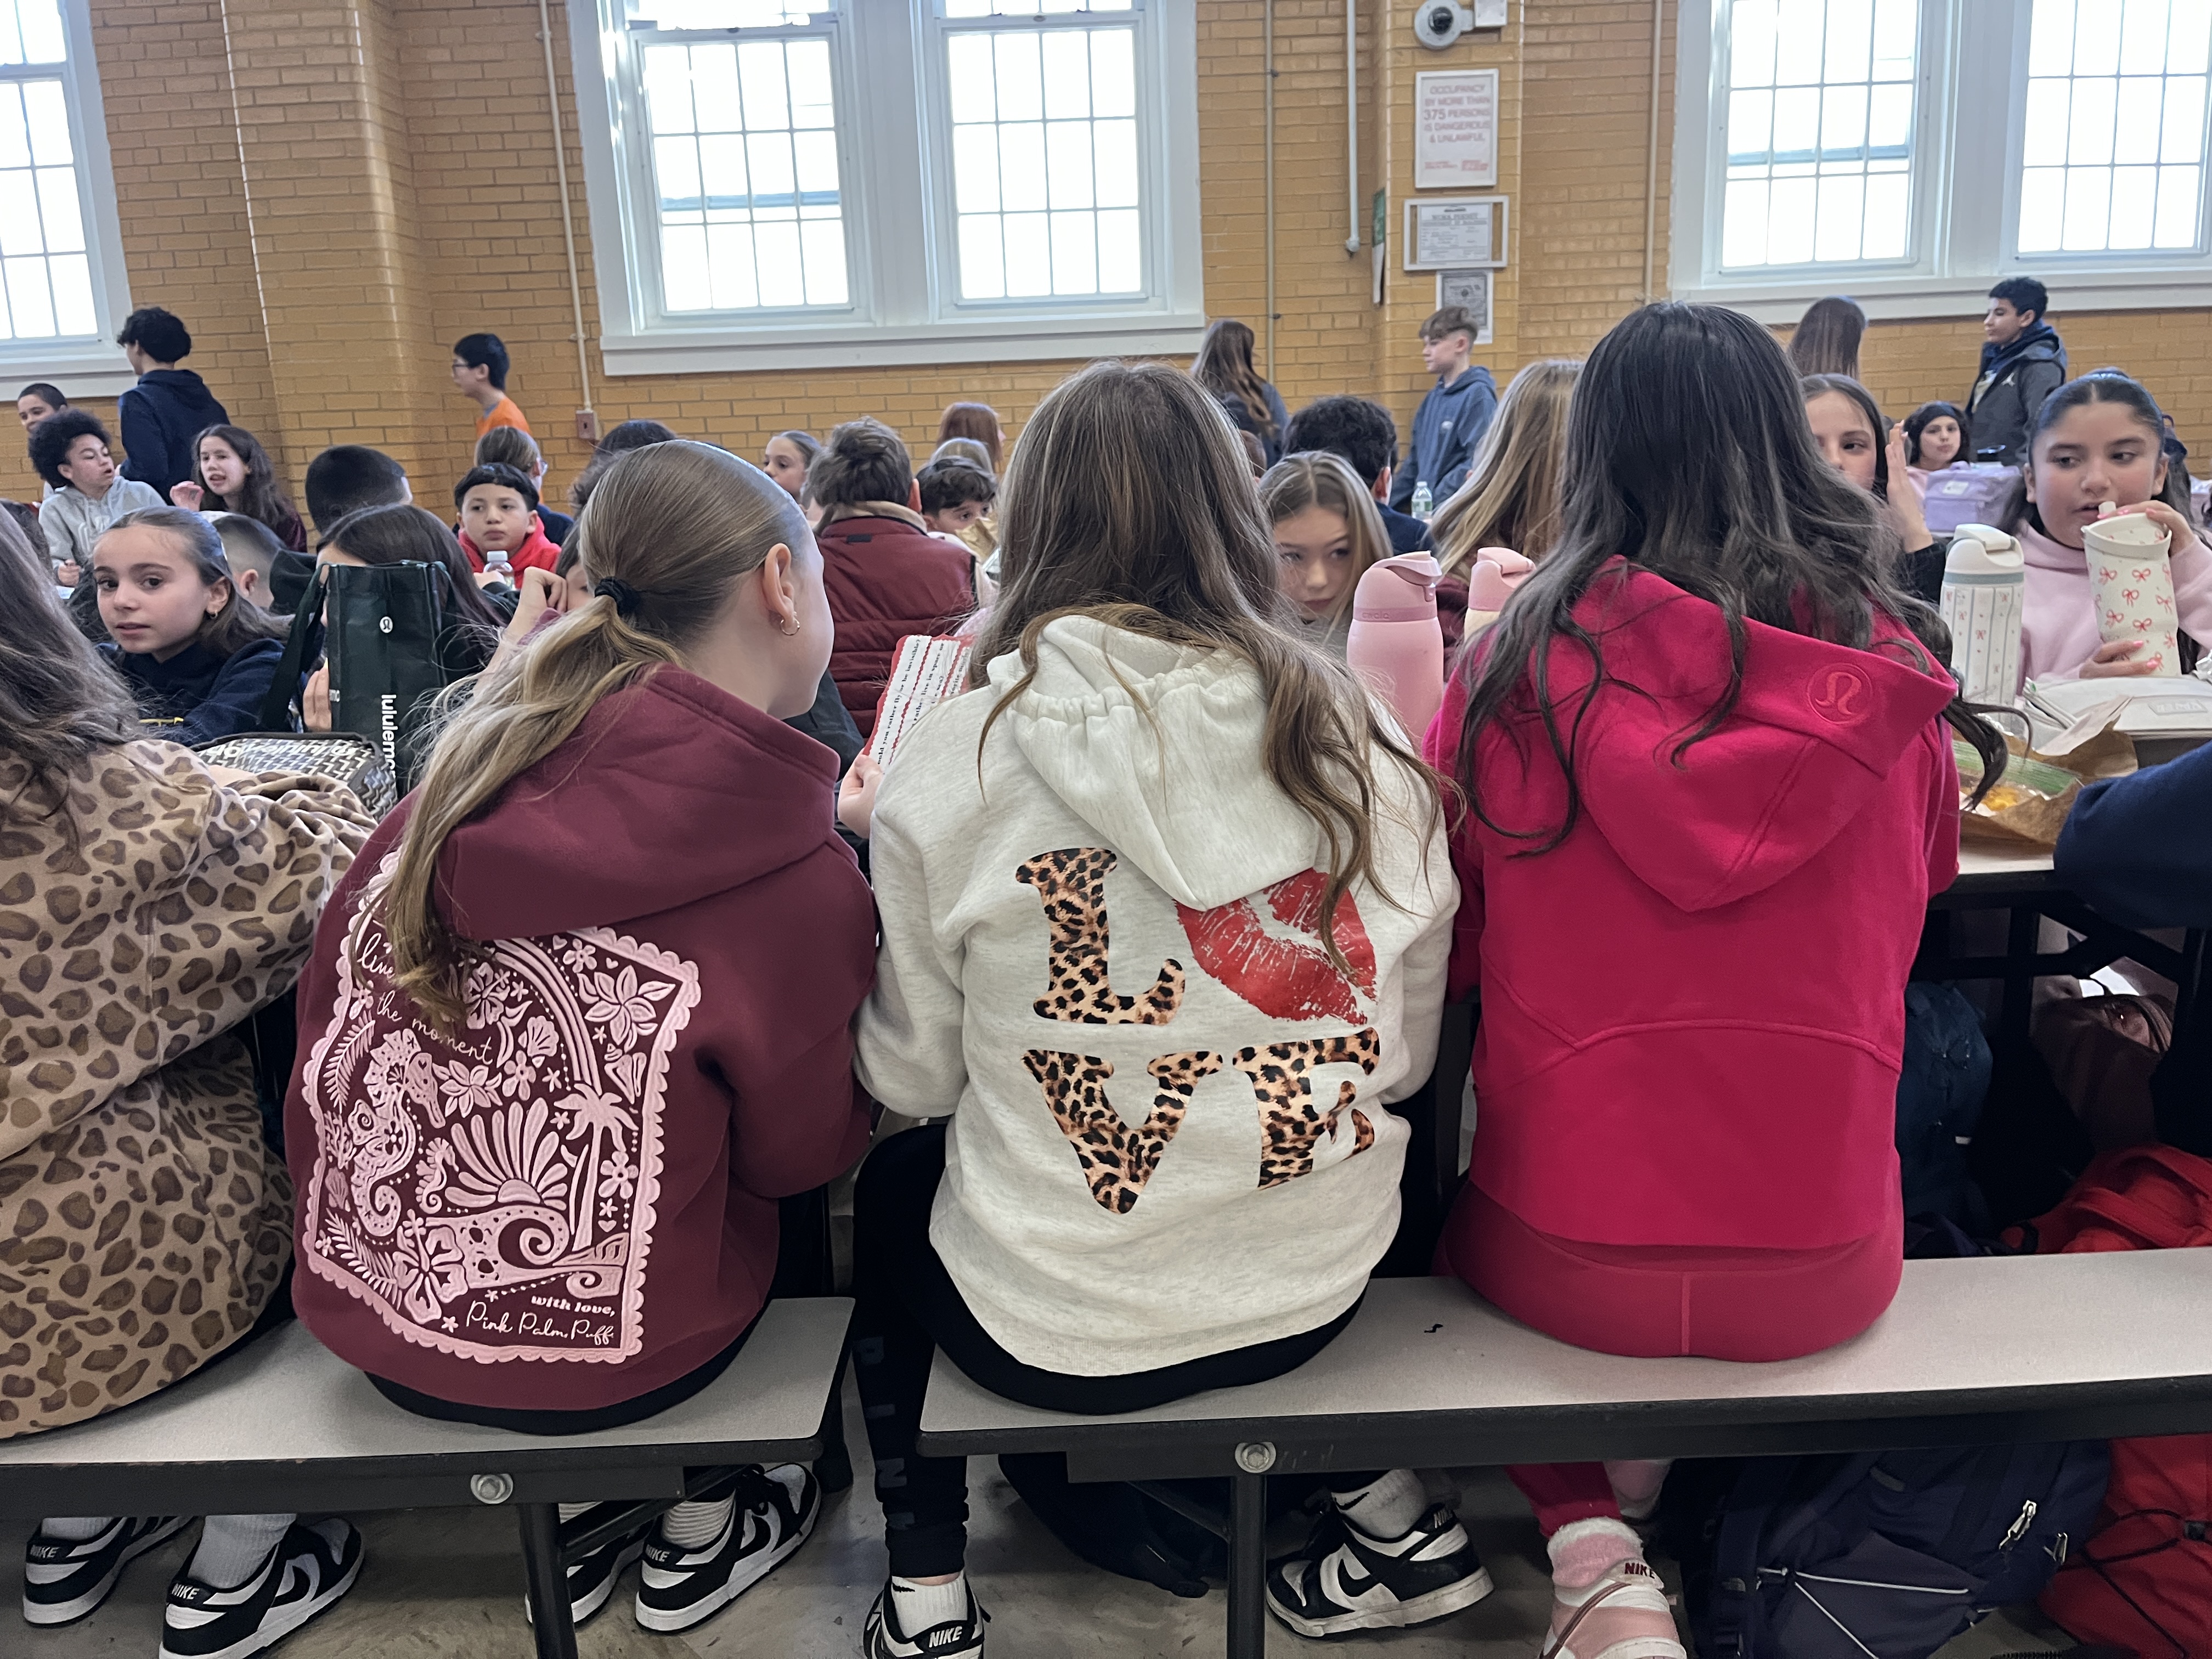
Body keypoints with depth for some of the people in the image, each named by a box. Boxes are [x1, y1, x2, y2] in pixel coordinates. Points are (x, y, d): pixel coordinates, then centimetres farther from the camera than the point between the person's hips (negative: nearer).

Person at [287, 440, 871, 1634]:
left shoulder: (471, 765, -7)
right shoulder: (800, 885, -22)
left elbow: (329, 1001, 2)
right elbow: (802, 1152, -7)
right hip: (596, 1350, -5)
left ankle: (575, 1514, 34)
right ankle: (701, 1533, 31)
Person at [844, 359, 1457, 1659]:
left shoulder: (956, 760, -15)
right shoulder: (1360, 743, -7)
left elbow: (912, 1077, -5)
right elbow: (1403, 1055, 2)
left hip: (1049, 1322, -3)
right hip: (1318, 1289, 3)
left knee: (893, 1186, 29)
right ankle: (1392, 1512, 33)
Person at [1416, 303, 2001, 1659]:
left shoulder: (1523, 659, -9)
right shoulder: (1889, 661, -4)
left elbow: (1443, 948, 3)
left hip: (1563, 1255, -2)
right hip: (1824, 1260, 2)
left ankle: (1589, 1549, 8)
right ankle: (1644, 1485, 18)